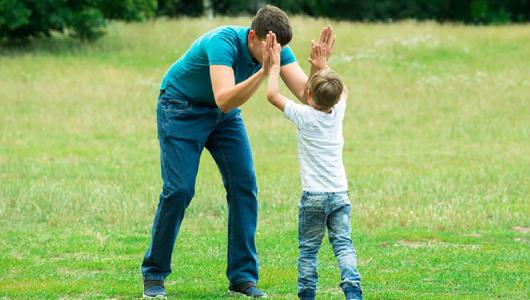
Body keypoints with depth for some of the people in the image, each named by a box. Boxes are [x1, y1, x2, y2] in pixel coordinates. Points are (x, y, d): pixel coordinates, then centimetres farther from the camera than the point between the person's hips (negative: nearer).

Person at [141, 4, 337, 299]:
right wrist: (263, 71, -58)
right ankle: (153, 274, 2)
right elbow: (224, 99, -48)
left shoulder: (276, 49, -17)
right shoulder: (223, 42, -36)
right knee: (179, 189, -13)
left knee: (244, 185, -6)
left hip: (224, 114, 6)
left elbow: (305, 93, -23)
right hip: (180, 107, -6)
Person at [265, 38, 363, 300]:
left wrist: (275, 64, 3)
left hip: (314, 196, -3)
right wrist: (323, 66, 23)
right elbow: (343, 91, 25)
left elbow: (272, 94, -6)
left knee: (308, 249, 6)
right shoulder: (337, 113, 3)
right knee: (343, 244, 1)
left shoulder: (304, 116, -10)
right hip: (340, 193, 3)